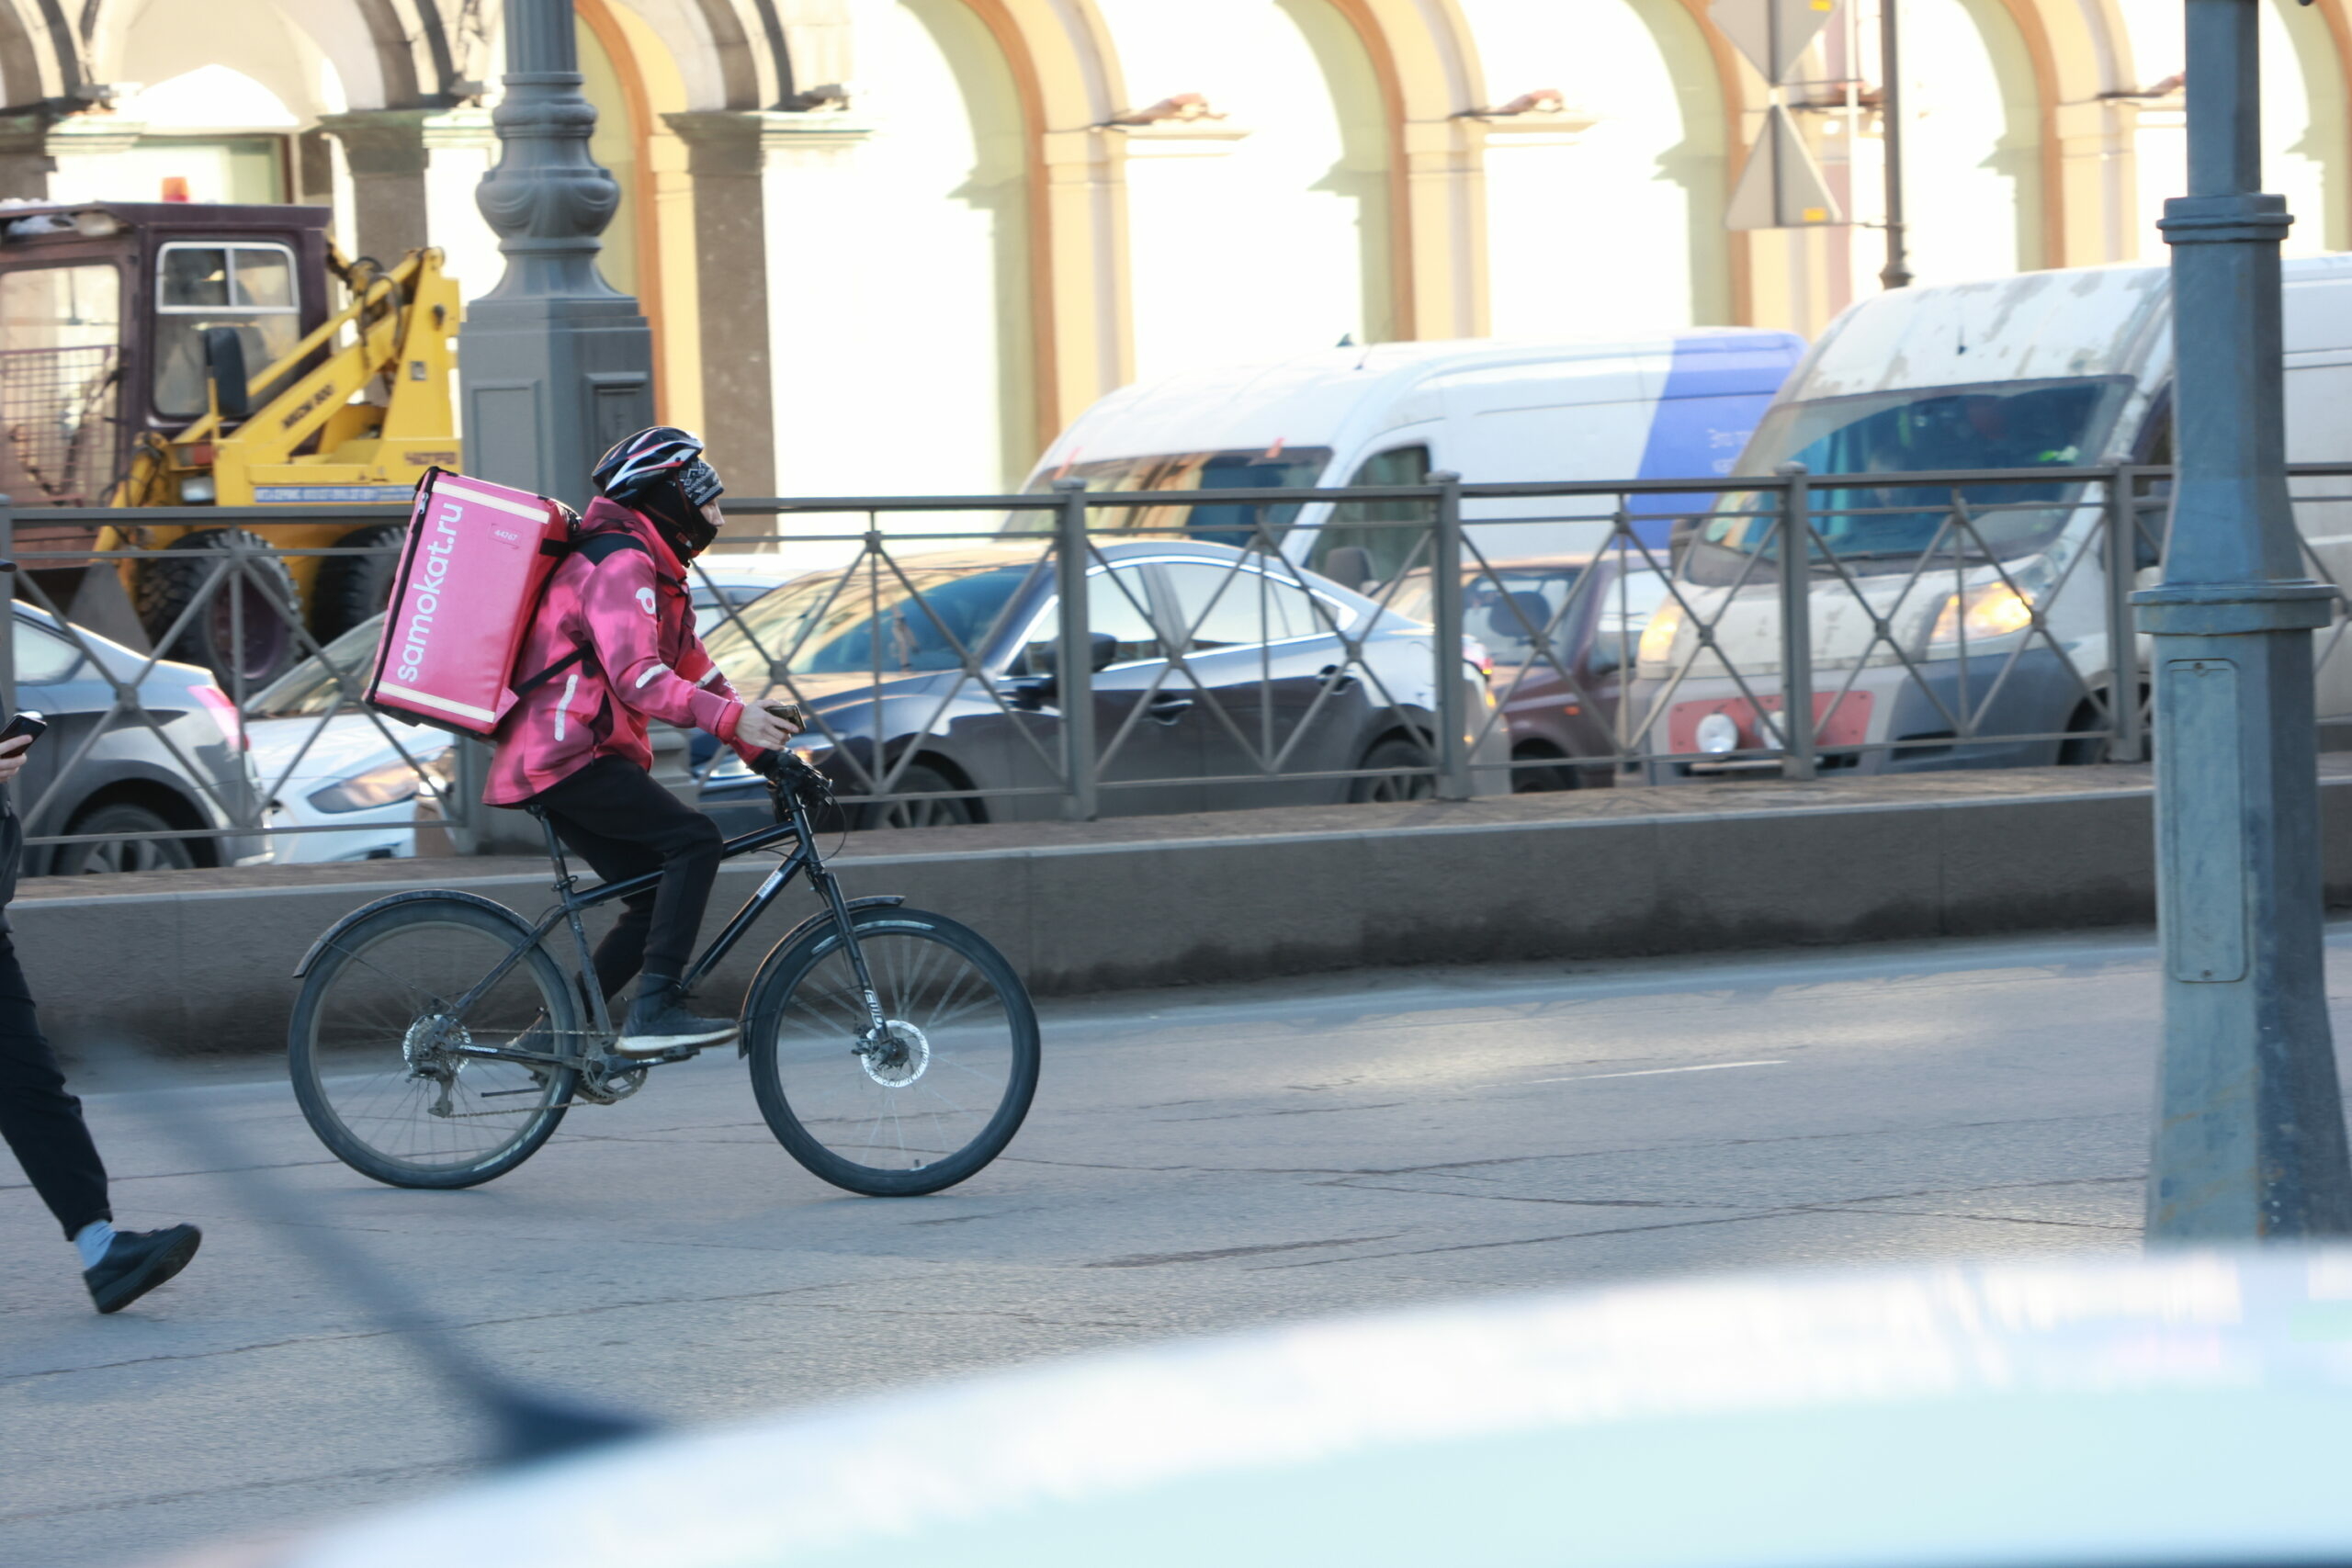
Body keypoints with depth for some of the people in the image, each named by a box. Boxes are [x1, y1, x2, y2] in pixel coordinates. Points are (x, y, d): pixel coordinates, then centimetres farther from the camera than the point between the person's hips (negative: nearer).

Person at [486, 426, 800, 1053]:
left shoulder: (656, 574, 23)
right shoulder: (620, 563, -13)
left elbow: (695, 673, 22)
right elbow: (637, 677, -26)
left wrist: (766, 746, 12)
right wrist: (732, 718, -37)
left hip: (572, 759, 11)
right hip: (564, 757, -11)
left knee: (658, 897, 7)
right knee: (694, 838, -20)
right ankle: (655, 1011, -24)